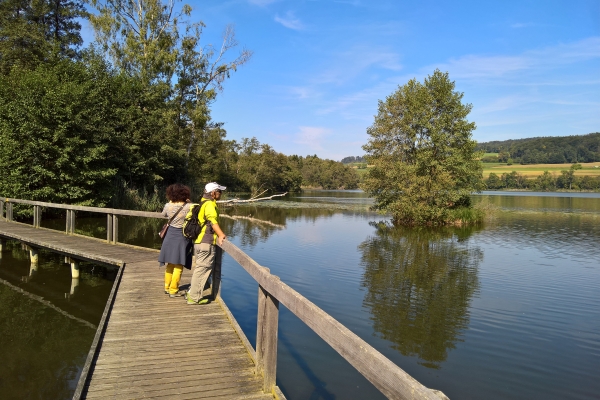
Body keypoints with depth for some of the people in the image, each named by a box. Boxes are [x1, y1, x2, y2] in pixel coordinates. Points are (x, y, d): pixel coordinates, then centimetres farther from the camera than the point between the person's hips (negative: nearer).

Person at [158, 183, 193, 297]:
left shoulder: (168, 206, -6)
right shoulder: (189, 207, -16)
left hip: (170, 235, 5)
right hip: (182, 237, -4)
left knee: (170, 264, 19)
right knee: (178, 266, 5)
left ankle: (167, 287, 32)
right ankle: (173, 290, 10)